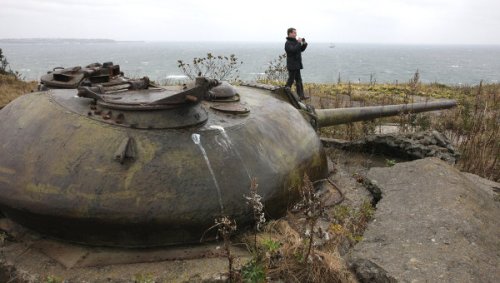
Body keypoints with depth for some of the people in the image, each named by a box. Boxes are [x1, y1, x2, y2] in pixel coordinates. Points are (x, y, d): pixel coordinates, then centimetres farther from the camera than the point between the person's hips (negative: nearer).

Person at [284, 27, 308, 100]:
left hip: (297, 65, 9)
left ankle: (301, 96, 13)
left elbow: (301, 49, 20)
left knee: (299, 80, 9)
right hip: (292, 65, -9)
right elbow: (293, 50, -29)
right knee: (290, 80, -4)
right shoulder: (288, 43, -13)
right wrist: (299, 43, -23)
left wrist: (304, 44, 3)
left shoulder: (295, 42, 15)